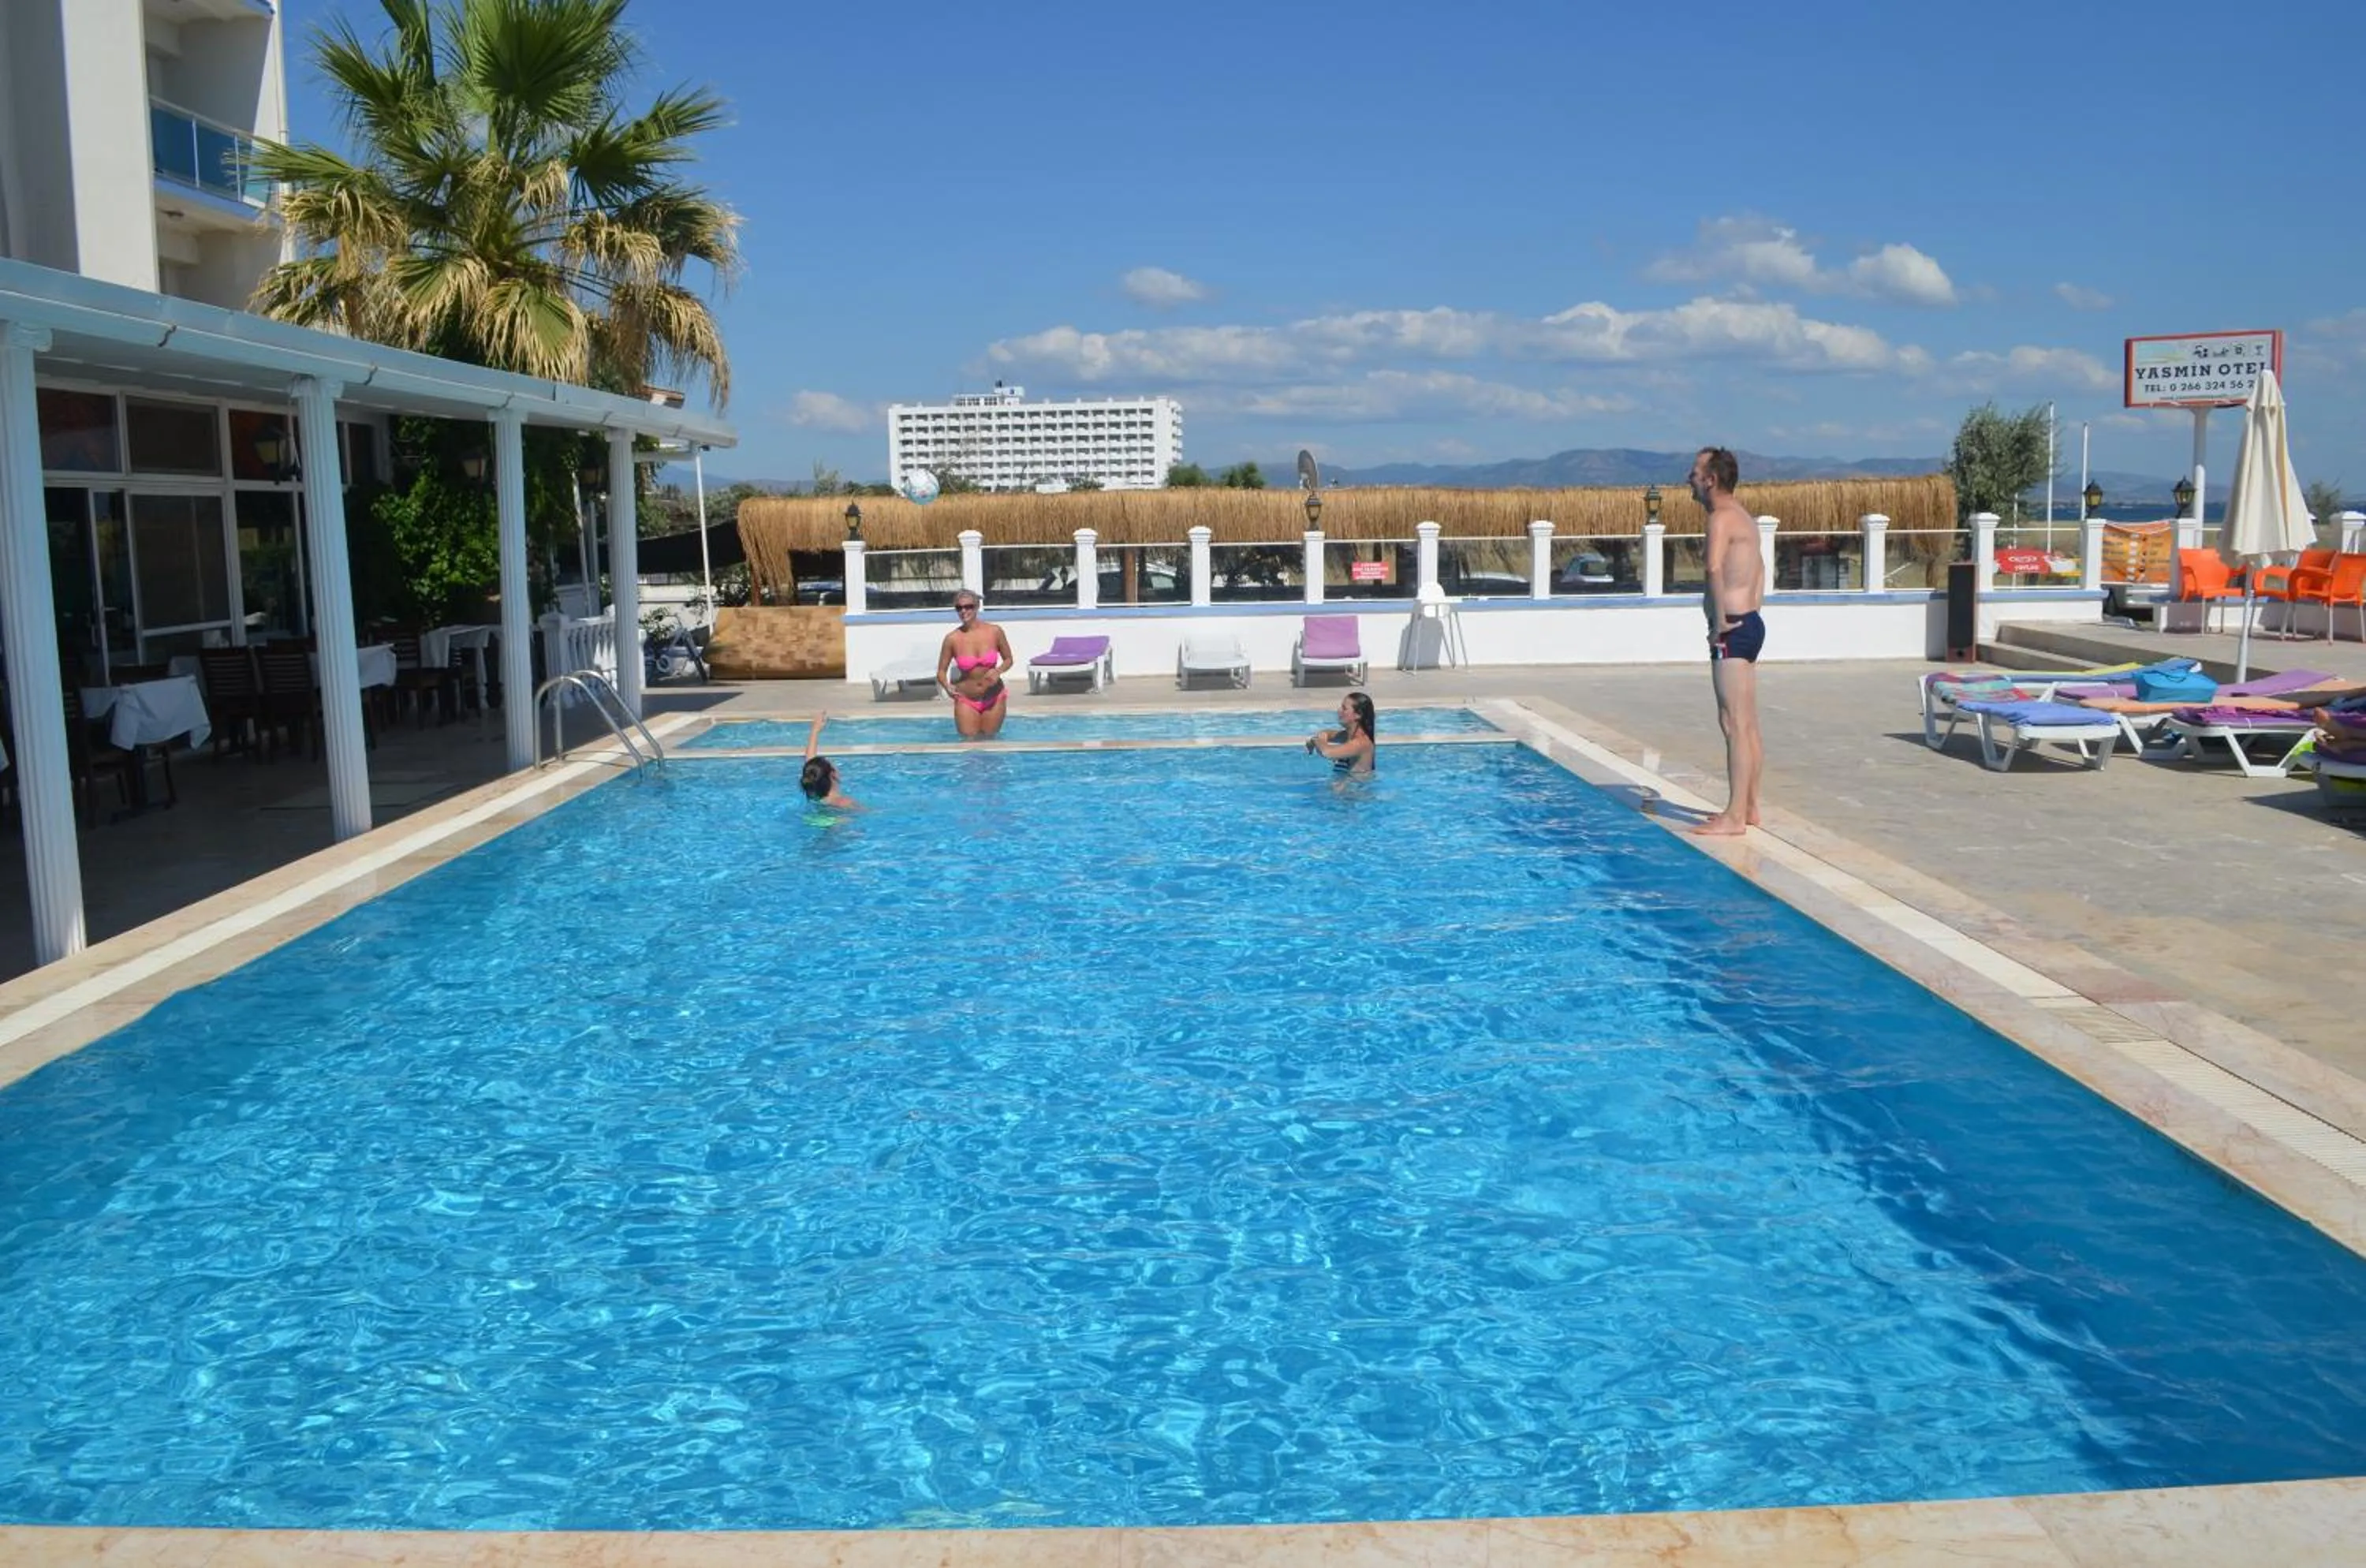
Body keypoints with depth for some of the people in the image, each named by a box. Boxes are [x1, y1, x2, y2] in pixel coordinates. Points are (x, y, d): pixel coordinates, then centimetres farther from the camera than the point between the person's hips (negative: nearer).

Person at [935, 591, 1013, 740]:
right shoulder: (952, 639, -10)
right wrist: (947, 687, -23)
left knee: (989, 741, 11)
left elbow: (1009, 659, 5)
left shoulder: (994, 631, -8)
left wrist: (998, 671, -16)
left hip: (994, 699, 1)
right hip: (966, 701, -1)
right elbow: (941, 671, -2)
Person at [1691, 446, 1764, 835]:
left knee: (1734, 724, -8)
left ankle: (1734, 816, -7)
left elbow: (1716, 570, -31)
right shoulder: (1743, 517, 18)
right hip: (1750, 624, 10)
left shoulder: (1722, 517, -14)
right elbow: (1759, 570, 31)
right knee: (1747, 725, 13)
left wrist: (1719, 621, -25)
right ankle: (1749, 807, 19)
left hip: (1732, 630, -10)